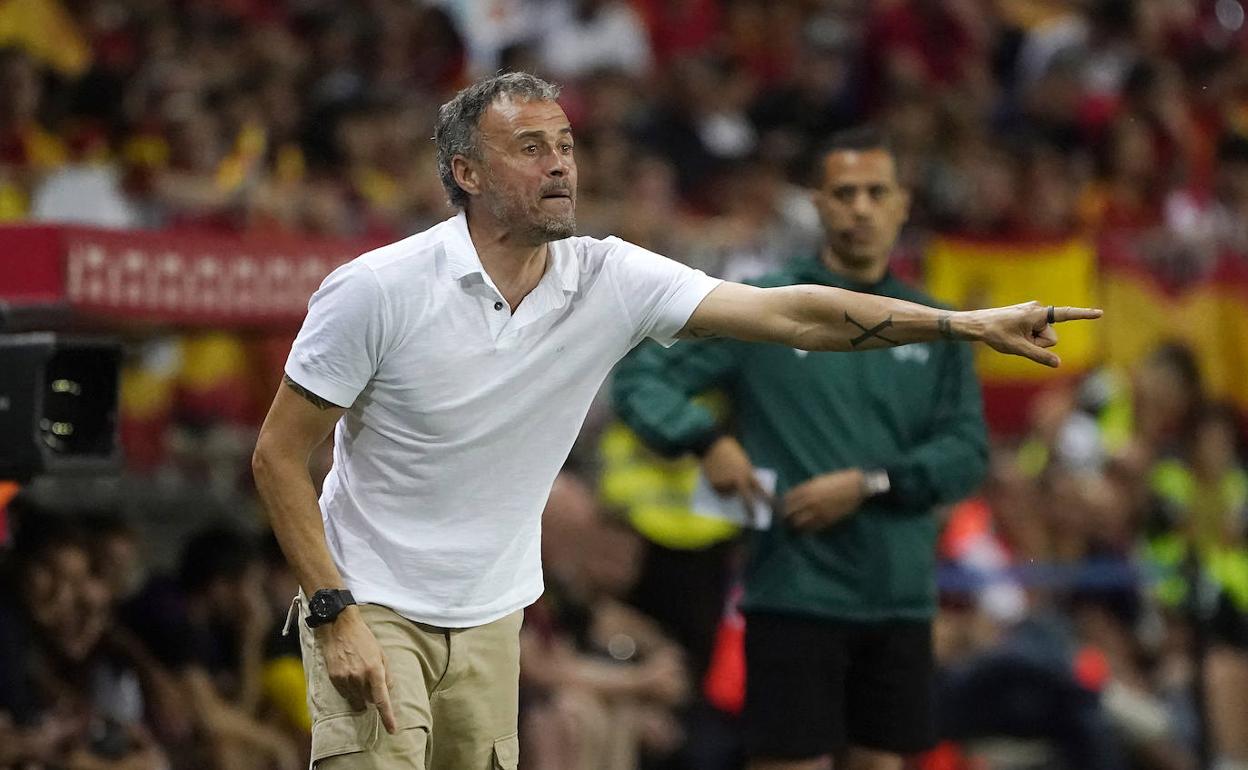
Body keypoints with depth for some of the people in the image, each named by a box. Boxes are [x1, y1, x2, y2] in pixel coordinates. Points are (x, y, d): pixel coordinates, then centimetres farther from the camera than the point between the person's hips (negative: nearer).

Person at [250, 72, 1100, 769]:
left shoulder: (610, 280, -5)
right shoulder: (376, 291, -17)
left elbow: (790, 313, -8)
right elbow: (279, 456, -11)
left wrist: (975, 323, -16)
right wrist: (336, 614, -18)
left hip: (491, 618, 5)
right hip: (371, 613, -5)